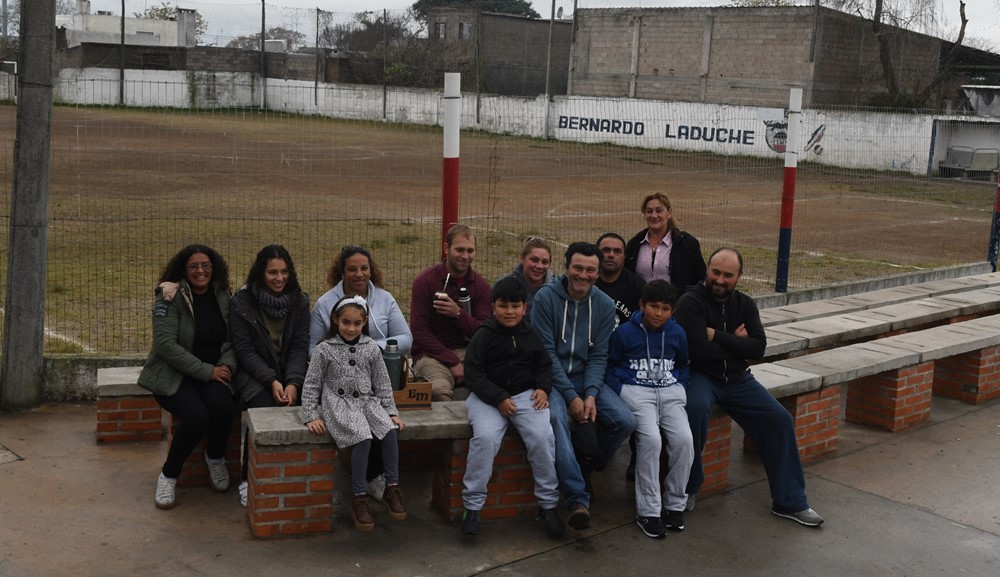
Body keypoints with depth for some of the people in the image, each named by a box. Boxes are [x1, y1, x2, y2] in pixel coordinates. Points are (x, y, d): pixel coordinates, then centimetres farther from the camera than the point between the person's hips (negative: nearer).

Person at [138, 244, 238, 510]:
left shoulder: (222, 296, 5)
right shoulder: (171, 297, -10)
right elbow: (166, 344, -17)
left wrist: (226, 364, -12)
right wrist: (207, 371, -19)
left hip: (213, 372, 4)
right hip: (172, 374, -4)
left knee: (223, 407, -29)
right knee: (196, 415, -31)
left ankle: (215, 458, 4)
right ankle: (169, 474, -5)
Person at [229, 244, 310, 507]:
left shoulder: (300, 301, 5)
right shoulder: (241, 302, -4)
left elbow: (300, 346, 0)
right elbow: (244, 350, -7)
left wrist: (293, 382, -16)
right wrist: (271, 381, -18)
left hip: (290, 373, 3)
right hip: (254, 374, -3)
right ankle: (247, 478, -14)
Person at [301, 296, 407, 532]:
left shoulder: (371, 348, 7)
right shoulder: (324, 349, -1)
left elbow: (382, 383, 12)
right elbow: (311, 384, 1)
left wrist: (391, 411, 5)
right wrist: (311, 416, -7)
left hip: (367, 400, 4)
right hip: (339, 403, -3)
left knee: (390, 429, -25)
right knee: (363, 437, -30)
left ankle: (391, 489, -13)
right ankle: (359, 498, -19)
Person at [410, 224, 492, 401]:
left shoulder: (481, 286, 7)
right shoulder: (425, 281, -4)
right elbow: (419, 333, -7)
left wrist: (458, 314, -19)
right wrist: (453, 362, -14)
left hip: (469, 352, 4)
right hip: (432, 353, -3)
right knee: (440, 389, -37)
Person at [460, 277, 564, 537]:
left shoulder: (531, 335, 9)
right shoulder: (483, 336, -2)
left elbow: (544, 365, 19)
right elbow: (473, 373, -6)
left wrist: (542, 388, -1)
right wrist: (498, 398, -15)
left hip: (526, 394, 3)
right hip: (488, 396, -3)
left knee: (543, 436, -22)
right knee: (485, 437, -29)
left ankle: (548, 504, -6)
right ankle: (472, 506, -16)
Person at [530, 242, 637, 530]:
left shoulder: (604, 305, 3)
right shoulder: (546, 298, -9)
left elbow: (598, 356, 2)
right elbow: (546, 353, -12)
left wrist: (591, 395, -15)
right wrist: (571, 396, -18)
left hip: (587, 377, 4)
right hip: (552, 377, -4)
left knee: (625, 421, -18)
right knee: (557, 417, -35)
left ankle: (583, 470, 7)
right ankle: (578, 499, -33)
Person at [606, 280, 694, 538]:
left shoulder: (677, 333, 12)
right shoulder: (624, 332, 2)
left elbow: (683, 365, 25)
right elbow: (611, 365, 7)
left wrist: (680, 387, 7)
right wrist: (621, 393, -6)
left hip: (670, 392, 4)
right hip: (636, 391, -3)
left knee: (684, 440, -21)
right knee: (651, 439, -28)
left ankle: (674, 504, -1)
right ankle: (648, 510, -16)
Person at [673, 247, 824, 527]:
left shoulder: (745, 304, 8)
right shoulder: (690, 302, -10)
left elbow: (758, 348, -6)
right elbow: (697, 350, -23)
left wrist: (717, 336, -16)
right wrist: (735, 342, -8)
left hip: (737, 378, 6)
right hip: (700, 376, -6)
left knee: (780, 419, -8)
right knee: (696, 408, -37)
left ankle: (790, 501, 5)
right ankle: (688, 487, -16)